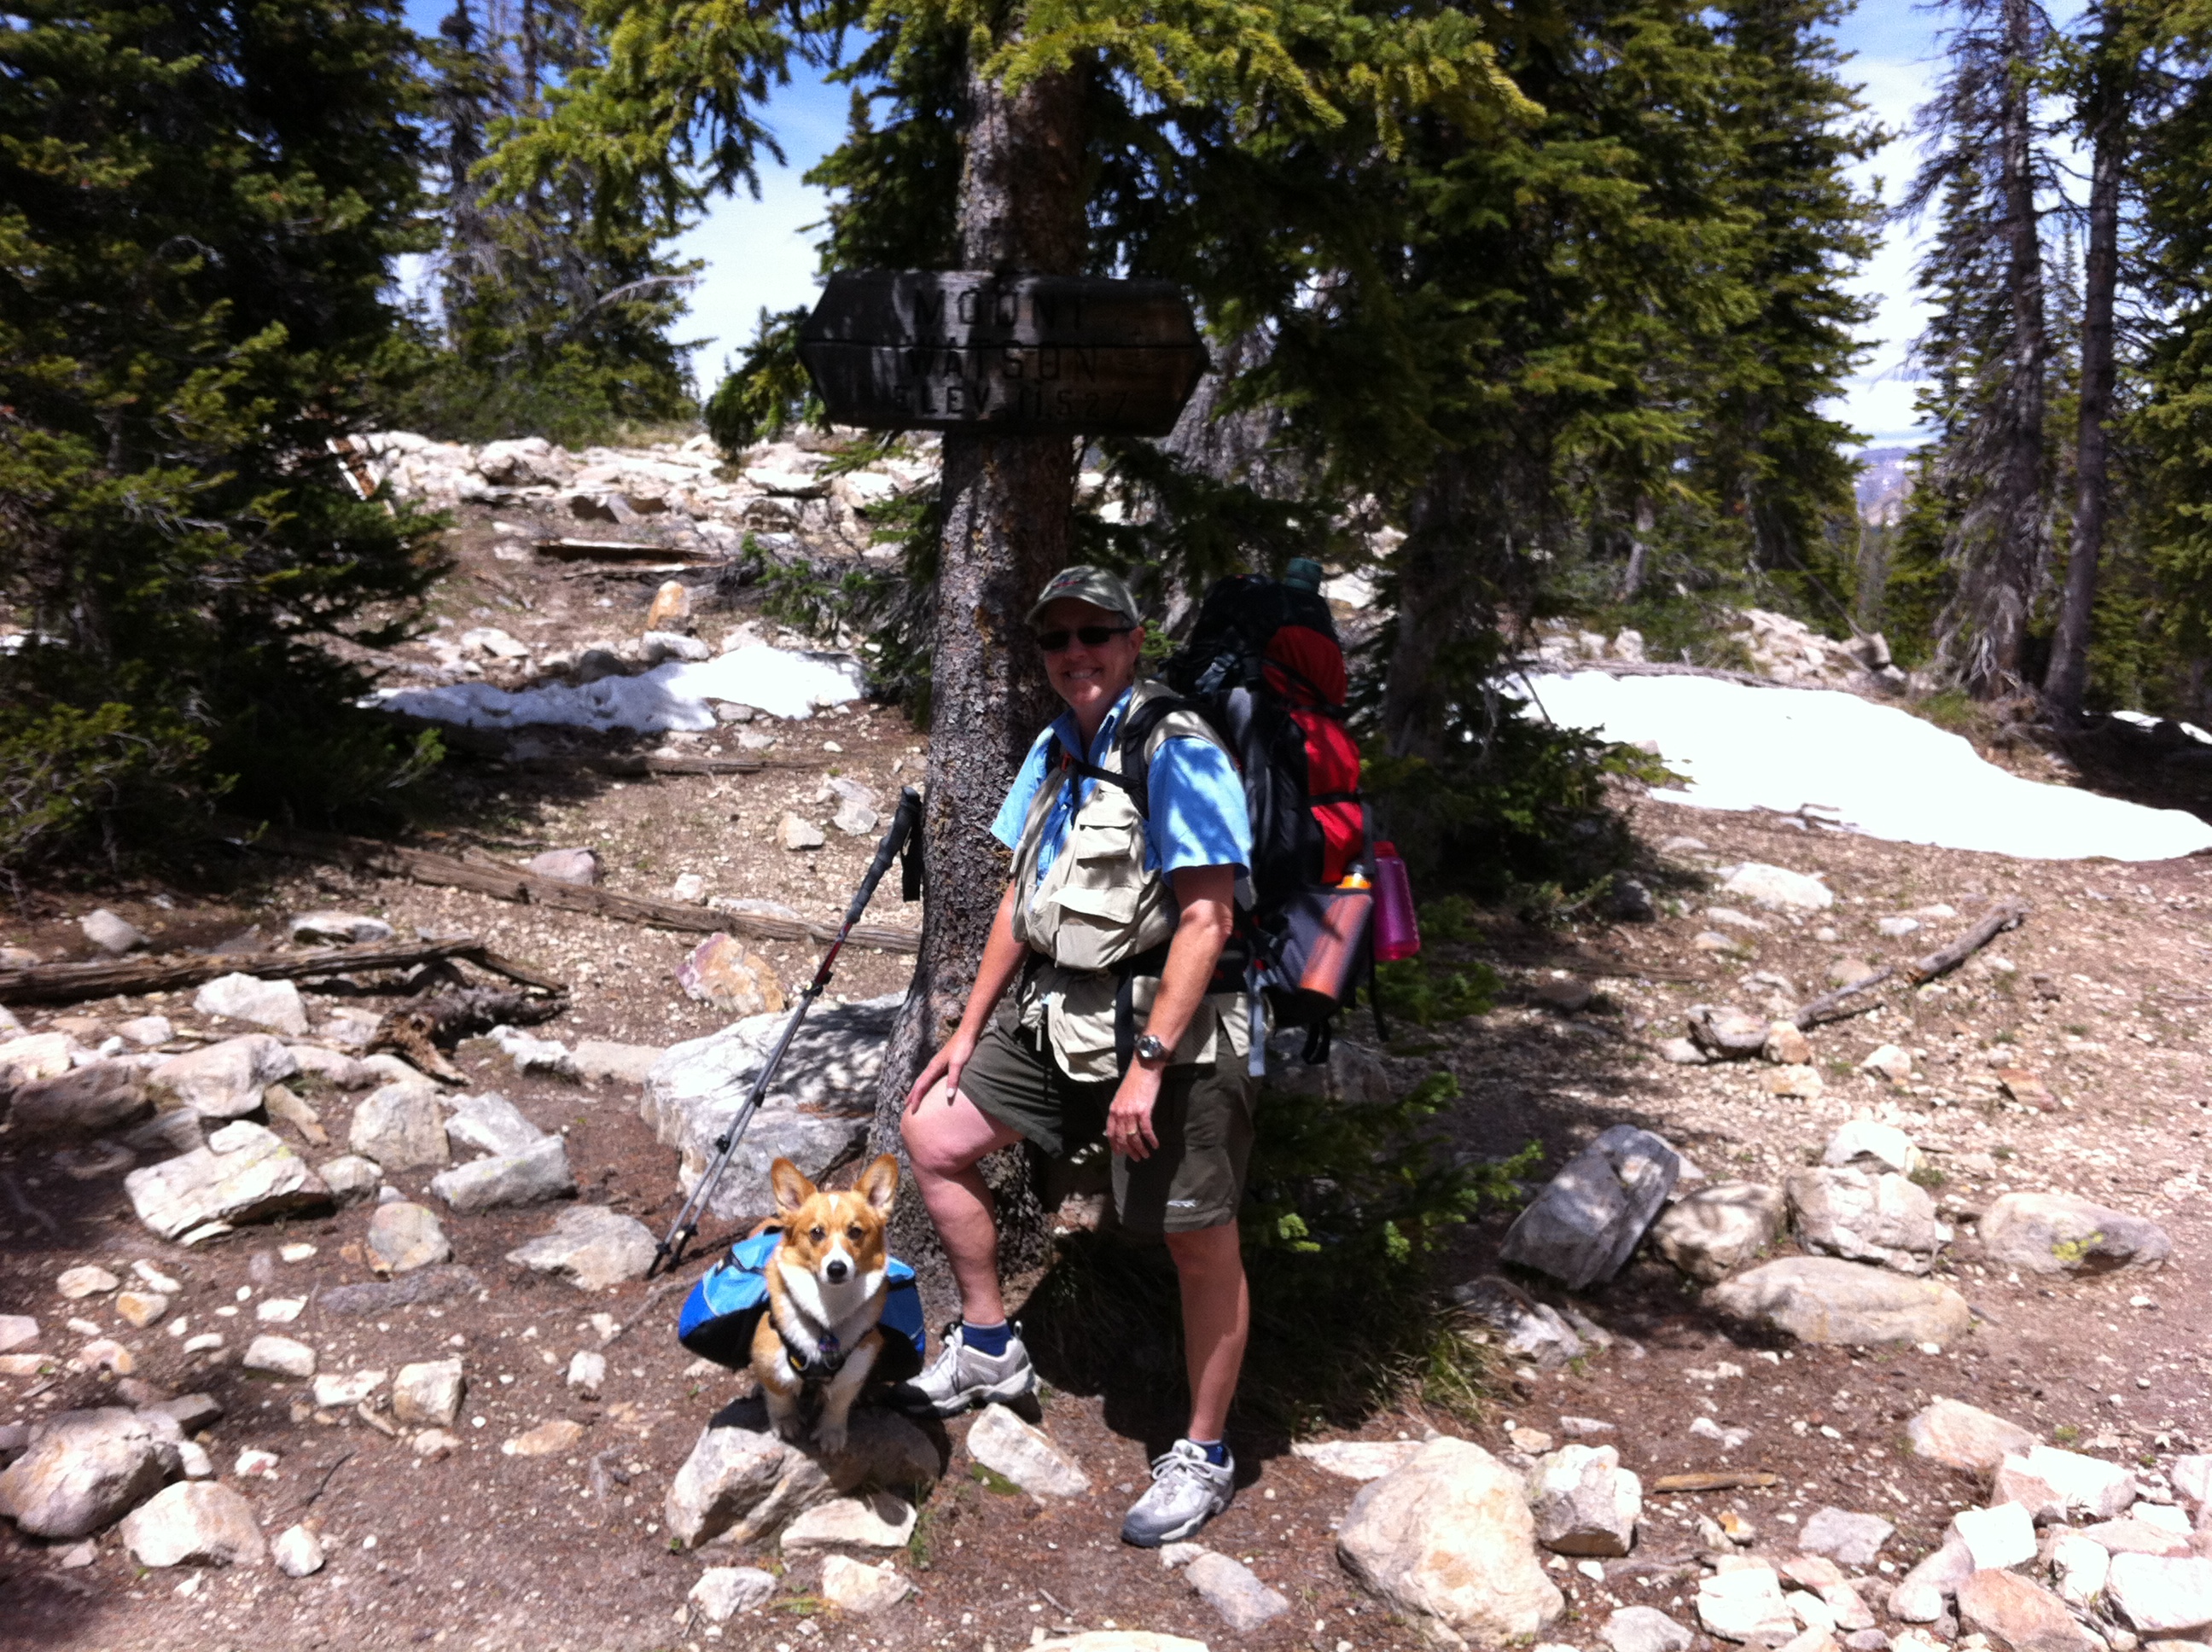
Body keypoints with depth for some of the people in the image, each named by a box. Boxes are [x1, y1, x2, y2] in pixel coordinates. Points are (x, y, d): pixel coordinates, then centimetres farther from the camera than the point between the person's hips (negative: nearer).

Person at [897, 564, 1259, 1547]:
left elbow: (1206, 920, -20)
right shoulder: (1053, 751, 11)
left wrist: (1148, 1063, -23)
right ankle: (988, 1350, 27)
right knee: (934, 1134, 11)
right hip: (1056, 1018, 8)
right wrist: (971, 1028, 16)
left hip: (1170, 1029, -8)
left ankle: (1203, 1457, 23)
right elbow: (1022, 896, 16)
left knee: (1200, 1246, 3)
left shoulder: (1177, 754, -15)